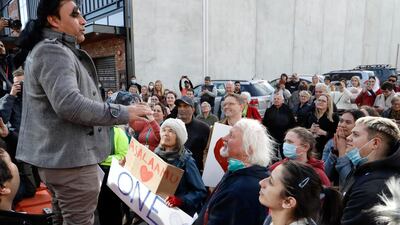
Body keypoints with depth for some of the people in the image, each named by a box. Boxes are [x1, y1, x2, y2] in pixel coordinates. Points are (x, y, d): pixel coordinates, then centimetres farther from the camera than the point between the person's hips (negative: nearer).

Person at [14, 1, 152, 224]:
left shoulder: (47, 50, 20)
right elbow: (69, 104, -29)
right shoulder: (53, 51, -16)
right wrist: (123, 113, -24)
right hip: (70, 158, -11)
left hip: (58, 155, 11)